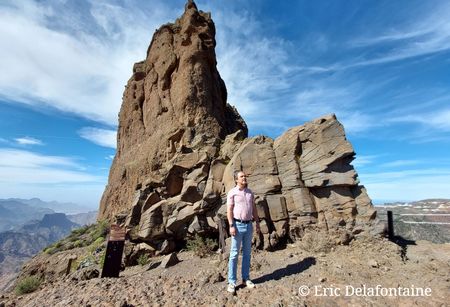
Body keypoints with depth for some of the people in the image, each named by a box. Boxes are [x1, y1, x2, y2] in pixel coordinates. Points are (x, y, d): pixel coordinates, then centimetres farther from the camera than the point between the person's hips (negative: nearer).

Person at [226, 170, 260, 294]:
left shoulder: (250, 192, 9)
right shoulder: (232, 192, -8)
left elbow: (254, 209, 13)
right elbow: (229, 210, -11)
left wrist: (257, 223, 10)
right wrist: (231, 226, -18)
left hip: (249, 225, 5)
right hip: (237, 225, -5)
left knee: (247, 253, 13)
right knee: (234, 253, 1)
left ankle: (246, 278, 26)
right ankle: (232, 282, 11)